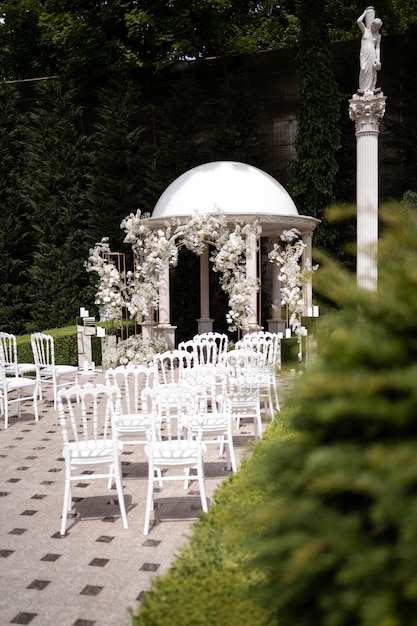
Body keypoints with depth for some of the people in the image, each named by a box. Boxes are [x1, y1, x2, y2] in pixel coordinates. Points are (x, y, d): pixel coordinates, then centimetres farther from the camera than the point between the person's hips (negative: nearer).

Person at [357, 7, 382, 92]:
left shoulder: (378, 36, 15)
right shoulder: (365, 30, 11)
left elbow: (378, 48, 9)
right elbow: (359, 21, -2)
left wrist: (378, 58, -3)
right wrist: (365, 12, 11)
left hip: (372, 55, 2)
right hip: (364, 54, -2)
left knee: (372, 73, -4)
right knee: (364, 71, -12)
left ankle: (371, 90, -3)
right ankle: (363, 90, -13)